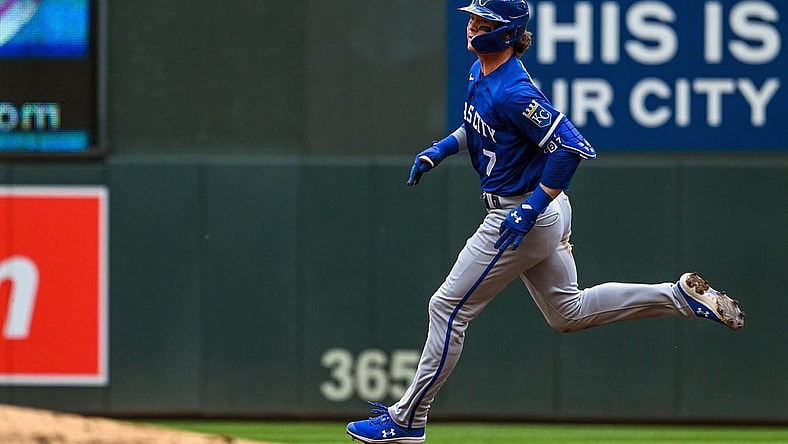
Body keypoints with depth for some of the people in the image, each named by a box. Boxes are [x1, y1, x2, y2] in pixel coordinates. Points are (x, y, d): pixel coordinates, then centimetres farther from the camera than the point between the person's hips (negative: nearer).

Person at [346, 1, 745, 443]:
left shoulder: (514, 91, -25)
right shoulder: (480, 73, 4)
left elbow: (573, 147, -30)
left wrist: (531, 209, -28)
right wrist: (440, 149, 11)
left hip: (527, 217, -10)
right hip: (537, 213, 10)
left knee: (448, 307, -2)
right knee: (569, 312, 21)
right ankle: (681, 294, 18)